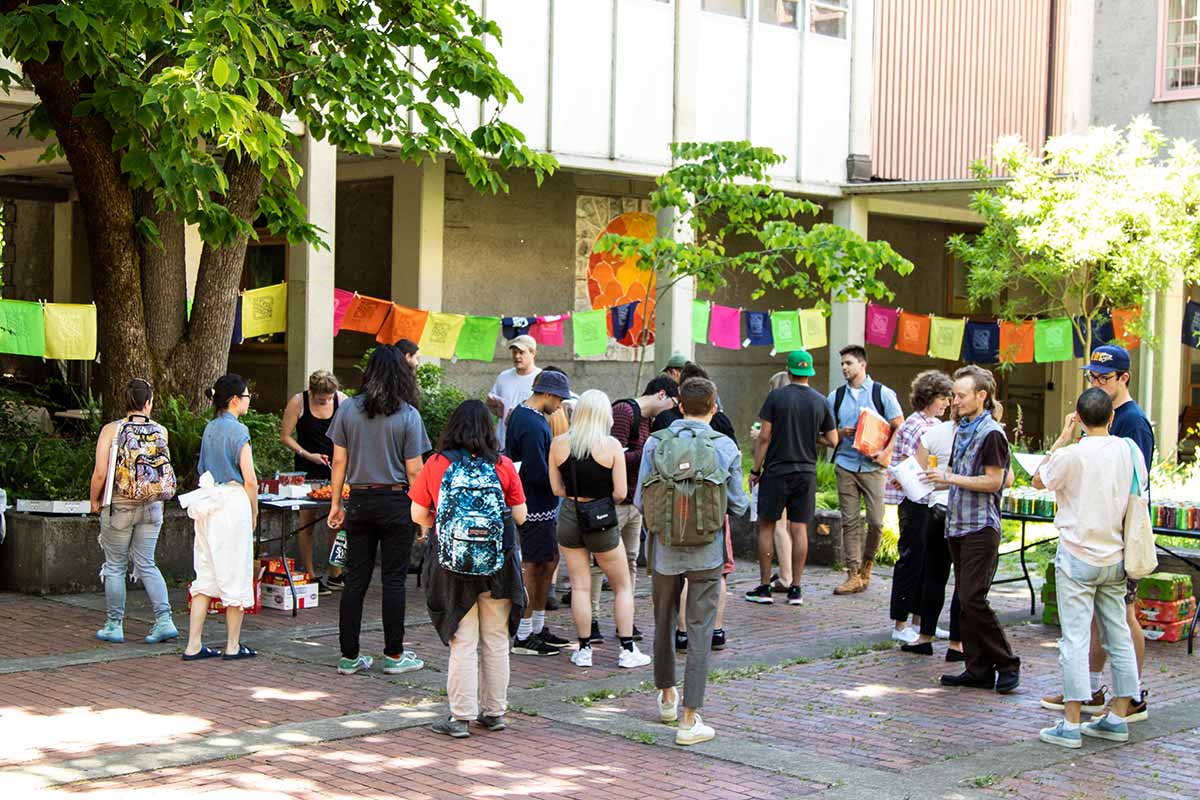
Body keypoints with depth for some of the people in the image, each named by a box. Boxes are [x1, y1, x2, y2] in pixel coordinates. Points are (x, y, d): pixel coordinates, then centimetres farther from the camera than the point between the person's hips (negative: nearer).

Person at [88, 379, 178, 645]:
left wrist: (95, 501, 4)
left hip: (119, 507, -2)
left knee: (115, 566, 9)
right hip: (152, 507, 3)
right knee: (146, 564, 10)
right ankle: (164, 620, 0)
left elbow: (100, 473, -10)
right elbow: (165, 471, 1)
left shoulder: (111, 430, -9)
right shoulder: (161, 431, -2)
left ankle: (114, 625, 15)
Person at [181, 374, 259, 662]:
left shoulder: (209, 428, 11)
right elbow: (250, 480, -13)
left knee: (205, 575, 10)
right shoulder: (238, 431, -11)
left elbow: (203, 470, 14)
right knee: (235, 574, 3)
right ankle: (233, 646, 9)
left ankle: (194, 645, 8)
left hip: (208, 505, 7)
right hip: (233, 503, -7)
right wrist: (254, 513, 0)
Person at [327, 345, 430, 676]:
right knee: (394, 580, 5)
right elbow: (413, 470, -6)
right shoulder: (408, 415, -7)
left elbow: (339, 461, 3)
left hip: (359, 500, 3)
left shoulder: (348, 409, 0)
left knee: (355, 580, 8)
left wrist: (336, 503, 11)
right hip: (396, 503, -3)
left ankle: (349, 657, 11)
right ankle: (394, 655, 11)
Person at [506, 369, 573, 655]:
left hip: (541, 505, 10)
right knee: (533, 567, -3)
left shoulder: (521, 413, 12)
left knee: (549, 562, 17)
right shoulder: (532, 425, -22)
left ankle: (538, 628, 25)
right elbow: (539, 474, -24)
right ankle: (523, 637, 4)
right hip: (535, 507, -10)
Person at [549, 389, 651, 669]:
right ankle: (627, 650, 12)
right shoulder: (611, 445, -13)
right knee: (623, 586, 12)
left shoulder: (558, 444, -4)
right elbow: (620, 492, -12)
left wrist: (577, 495, 9)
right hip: (602, 521, -2)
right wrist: (603, 499, 7)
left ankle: (584, 650, 13)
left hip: (569, 517, 3)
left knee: (580, 586, 10)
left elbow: (556, 488, -1)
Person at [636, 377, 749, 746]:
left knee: (664, 623, 21)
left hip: (665, 551, 2)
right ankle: (689, 718, 0)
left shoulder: (655, 443, -6)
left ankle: (667, 696, 38)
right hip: (706, 554, -2)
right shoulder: (725, 447, -7)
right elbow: (738, 505, 0)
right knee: (699, 632, 2)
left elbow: (640, 501, -3)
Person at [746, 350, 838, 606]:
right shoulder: (820, 401, 3)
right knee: (799, 529, 5)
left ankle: (764, 587, 6)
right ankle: (795, 590, 7)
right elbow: (832, 441, 6)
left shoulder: (776, 397, -6)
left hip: (776, 470, -3)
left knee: (766, 527, 6)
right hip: (806, 473, 3)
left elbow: (764, 437, -8)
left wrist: (756, 470, -1)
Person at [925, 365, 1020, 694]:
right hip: (958, 526, 9)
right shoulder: (962, 430, 17)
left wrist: (950, 478, -16)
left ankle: (1007, 664, -3)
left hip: (981, 528, -9)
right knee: (965, 600, 8)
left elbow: (993, 481, -17)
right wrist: (927, 480, 13)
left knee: (973, 598, -13)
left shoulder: (991, 433, -11)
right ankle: (979, 670, 12)